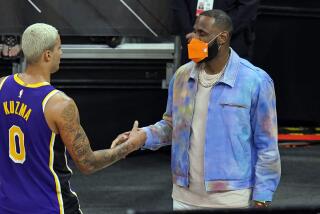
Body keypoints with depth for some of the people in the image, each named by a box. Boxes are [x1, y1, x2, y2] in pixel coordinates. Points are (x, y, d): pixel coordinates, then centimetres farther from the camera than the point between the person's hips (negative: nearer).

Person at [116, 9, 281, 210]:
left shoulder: (255, 81, -10)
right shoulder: (182, 75, 5)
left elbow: (266, 146, -7)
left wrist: (262, 199, -10)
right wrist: (143, 135, -6)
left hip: (231, 199, -5)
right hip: (184, 197, 5)